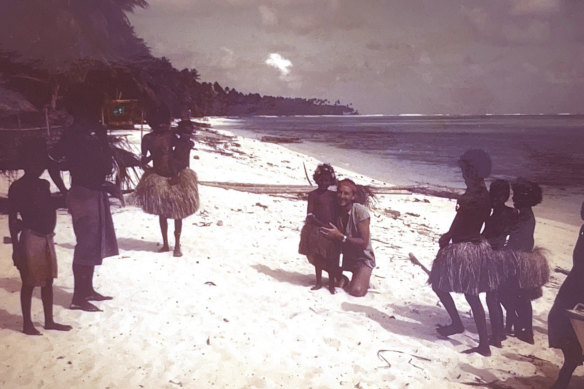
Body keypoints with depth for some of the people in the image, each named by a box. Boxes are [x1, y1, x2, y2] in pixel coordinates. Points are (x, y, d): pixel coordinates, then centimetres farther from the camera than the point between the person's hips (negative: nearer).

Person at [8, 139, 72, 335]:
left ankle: (49, 321, 24)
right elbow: (12, 219, -12)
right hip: (30, 239, -7)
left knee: (48, 281, 13)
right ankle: (27, 324, 17)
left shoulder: (44, 185, 9)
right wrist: (15, 247, -14)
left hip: (47, 238, 7)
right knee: (29, 283, 4)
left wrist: (49, 232, 13)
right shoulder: (18, 187, -11)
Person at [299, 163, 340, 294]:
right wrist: (323, 225, -18)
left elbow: (337, 212, 12)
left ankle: (331, 284, 16)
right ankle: (319, 282, 24)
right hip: (316, 229, -1)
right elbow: (310, 215, -10)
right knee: (317, 257, 9)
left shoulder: (333, 195, 6)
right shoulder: (313, 194, -3)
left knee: (331, 258, 4)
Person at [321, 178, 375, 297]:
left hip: (363, 258, -5)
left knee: (356, 291, -24)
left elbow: (364, 243, -23)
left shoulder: (360, 211, -21)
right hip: (345, 256, 5)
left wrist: (340, 236, -29)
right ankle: (341, 278, 14)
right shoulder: (336, 211, -5)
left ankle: (363, 278, 11)